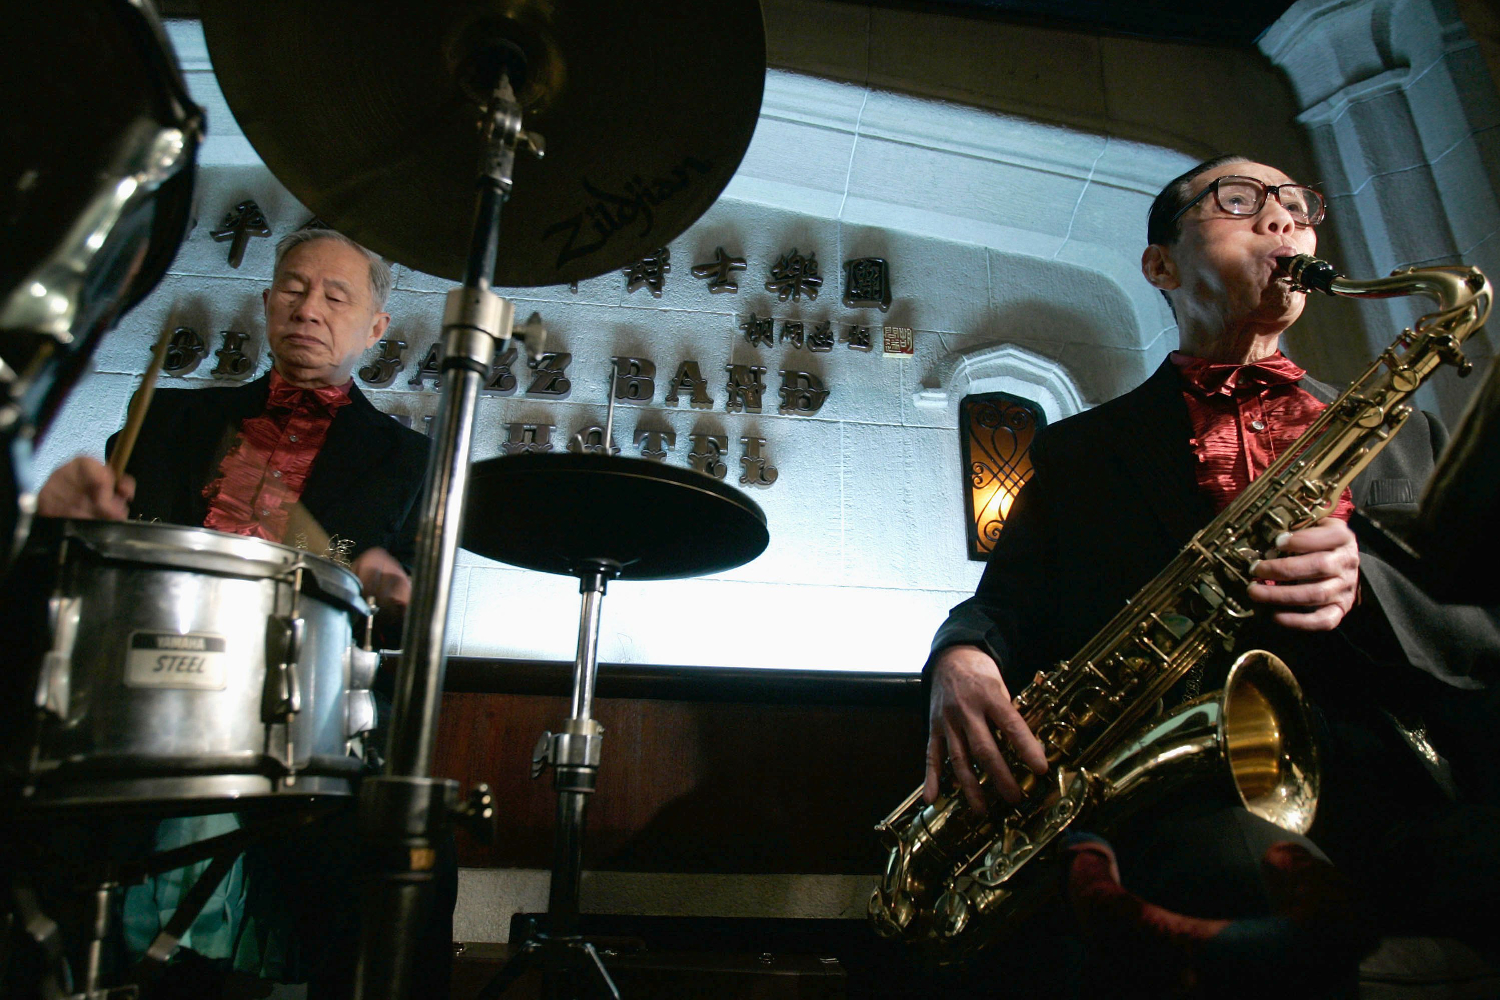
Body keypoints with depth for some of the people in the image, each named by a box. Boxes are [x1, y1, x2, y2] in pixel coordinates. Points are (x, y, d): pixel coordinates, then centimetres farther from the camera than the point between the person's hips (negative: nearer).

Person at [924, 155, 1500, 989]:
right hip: (1185, 807, -2)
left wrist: (1363, 585, -7)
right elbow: (1010, 603, 9)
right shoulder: (1081, 450, 14)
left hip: (1412, 798, 4)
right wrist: (962, 655, -16)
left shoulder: (1406, 438, 22)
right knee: (1253, 874, -37)